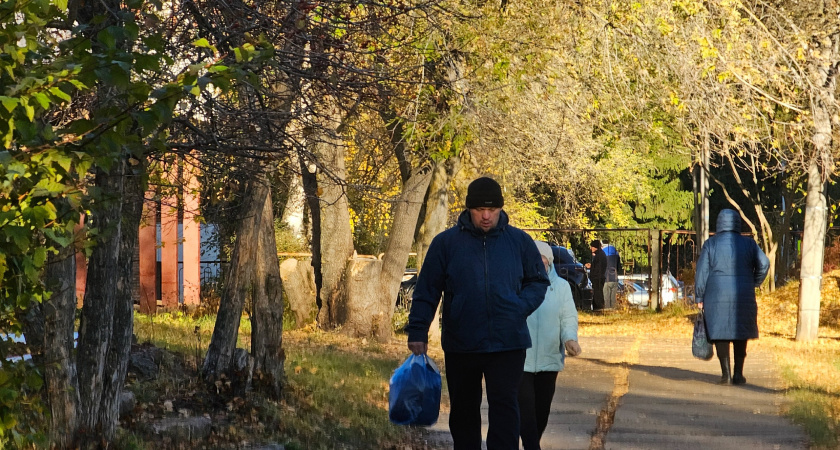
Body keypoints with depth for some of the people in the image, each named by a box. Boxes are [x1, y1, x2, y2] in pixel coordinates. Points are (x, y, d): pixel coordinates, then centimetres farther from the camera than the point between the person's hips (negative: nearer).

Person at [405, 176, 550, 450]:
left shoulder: (520, 242, 3)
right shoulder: (446, 242, 0)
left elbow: (538, 282, 11)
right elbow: (426, 291, 2)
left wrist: (521, 308, -7)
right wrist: (417, 332, -4)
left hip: (508, 343, -1)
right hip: (460, 345, 1)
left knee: (504, 406, -8)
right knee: (463, 411, 11)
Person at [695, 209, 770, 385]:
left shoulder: (710, 244, 0)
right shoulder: (748, 243, 3)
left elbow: (701, 273, -2)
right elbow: (764, 264, -8)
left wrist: (699, 298, 4)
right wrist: (753, 283, 6)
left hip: (717, 296, -1)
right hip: (743, 297, 1)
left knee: (720, 333, 3)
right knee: (740, 334, 12)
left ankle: (726, 373, -4)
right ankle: (738, 373, 9)